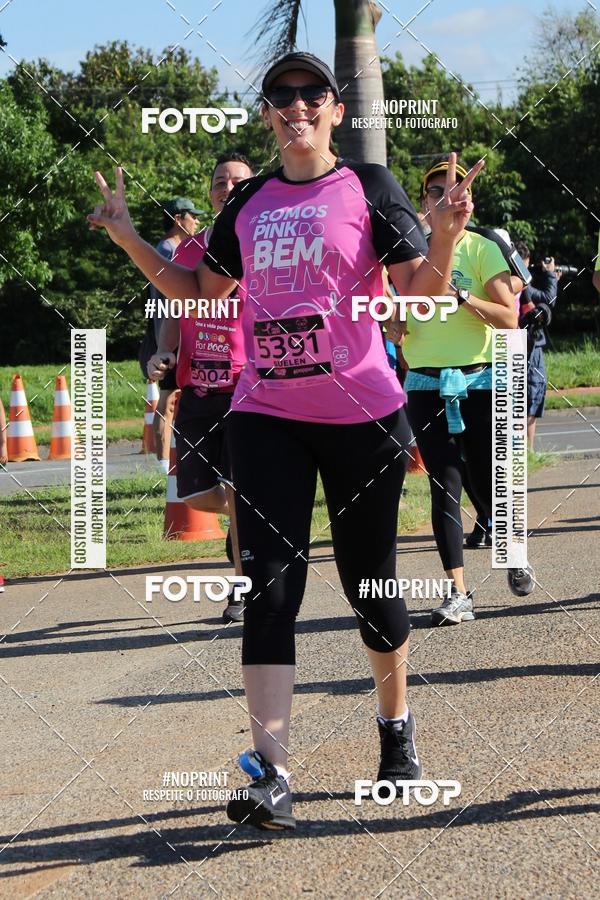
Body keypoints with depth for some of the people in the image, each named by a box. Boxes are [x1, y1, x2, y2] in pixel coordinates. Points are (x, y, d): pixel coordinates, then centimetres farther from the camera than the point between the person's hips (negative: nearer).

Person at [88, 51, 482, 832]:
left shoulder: (368, 188, -2)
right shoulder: (250, 202, 11)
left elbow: (419, 296, -6)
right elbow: (201, 294, 19)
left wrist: (445, 237, -24)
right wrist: (130, 240, 11)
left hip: (362, 415, -3)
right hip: (266, 417, 3)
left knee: (369, 580, 8)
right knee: (270, 586, -8)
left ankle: (396, 723, 33)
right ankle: (269, 773, -13)